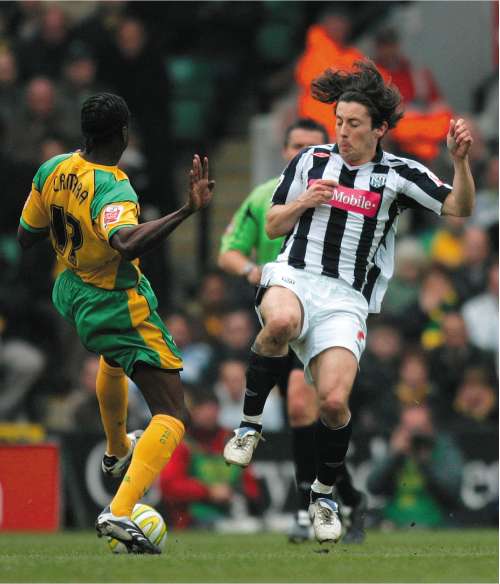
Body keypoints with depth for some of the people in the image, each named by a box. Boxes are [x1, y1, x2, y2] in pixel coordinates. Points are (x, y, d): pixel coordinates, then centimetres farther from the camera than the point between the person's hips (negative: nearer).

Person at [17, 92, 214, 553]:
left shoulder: (53, 171, -9)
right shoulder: (113, 191, -31)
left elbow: (26, 237, 4)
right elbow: (127, 244, -52)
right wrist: (188, 210, -55)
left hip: (71, 294, 8)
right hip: (119, 307, -8)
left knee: (114, 359, 43)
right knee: (171, 418, -8)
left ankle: (117, 450, 65)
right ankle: (120, 512, -27)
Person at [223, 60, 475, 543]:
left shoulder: (397, 174, 5)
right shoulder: (311, 160, 11)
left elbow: (458, 208, -1)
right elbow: (273, 226, 17)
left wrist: (460, 160, -17)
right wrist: (302, 203, -3)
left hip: (346, 299, 0)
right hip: (294, 276, 0)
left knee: (334, 401, -16)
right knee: (281, 322, -38)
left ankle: (323, 495, 11)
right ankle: (250, 424, -18)